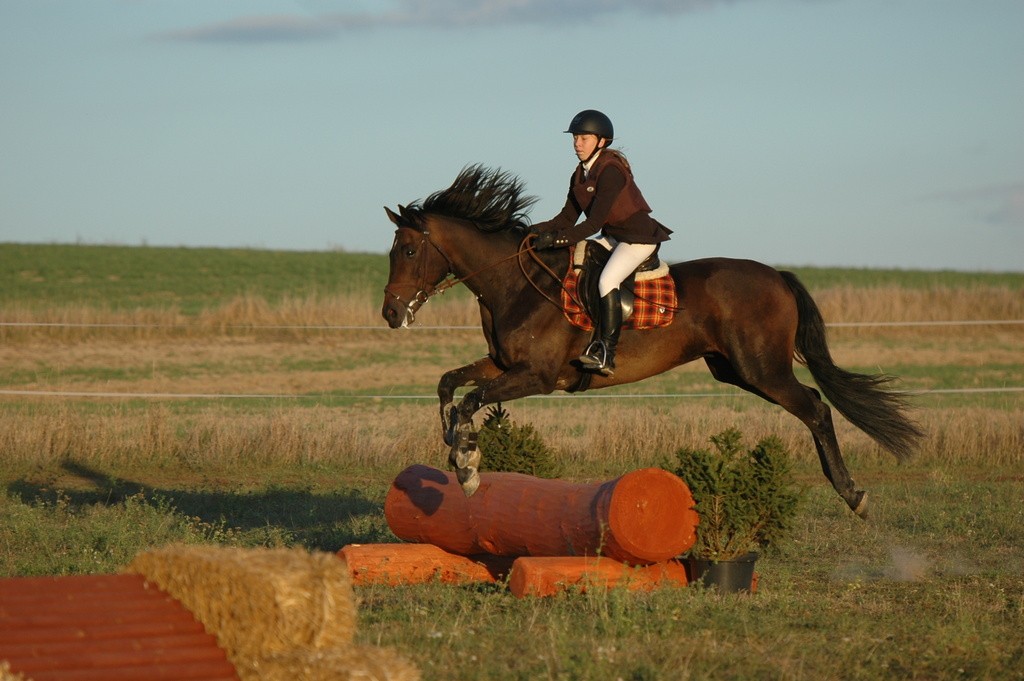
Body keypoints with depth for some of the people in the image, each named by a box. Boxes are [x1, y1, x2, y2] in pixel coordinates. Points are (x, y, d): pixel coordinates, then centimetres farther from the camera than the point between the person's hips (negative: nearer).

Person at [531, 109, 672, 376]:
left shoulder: (611, 172, -22)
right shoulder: (580, 175, 6)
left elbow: (594, 223, -27)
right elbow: (568, 216, 5)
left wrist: (558, 239, -33)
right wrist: (543, 229, -15)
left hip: (639, 237, -10)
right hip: (613, 237, 10)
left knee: (607, 281, -26)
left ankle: (606, 356, -27)